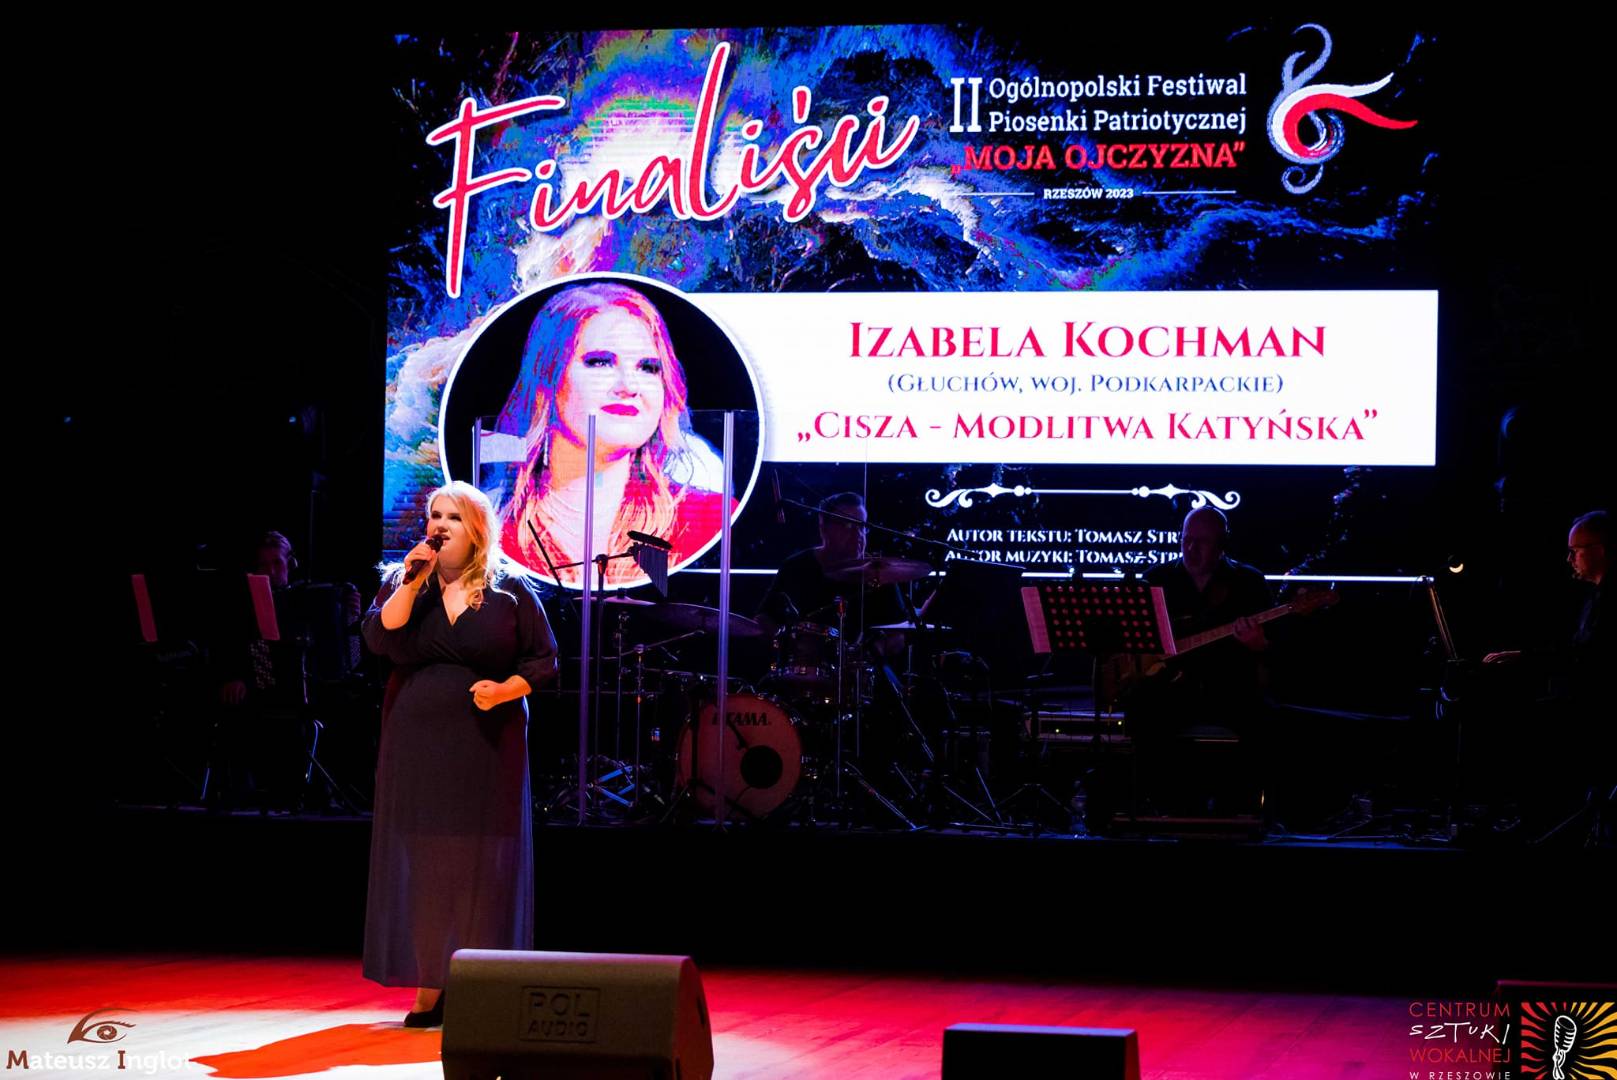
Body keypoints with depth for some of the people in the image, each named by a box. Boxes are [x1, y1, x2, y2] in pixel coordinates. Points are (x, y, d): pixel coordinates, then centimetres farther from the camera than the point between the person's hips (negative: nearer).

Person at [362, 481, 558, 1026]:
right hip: (416, 745, 2)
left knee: (481, 866, -2)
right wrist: (411, 582, -13)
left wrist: (504, 689, -14)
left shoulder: (511, 588, 2)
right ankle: (428, 988, 4)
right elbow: (380, 642, -9)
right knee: (421, 862, 0)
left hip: (486, 746, -2)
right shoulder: (402, 582, 7)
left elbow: (543, 659, 3)